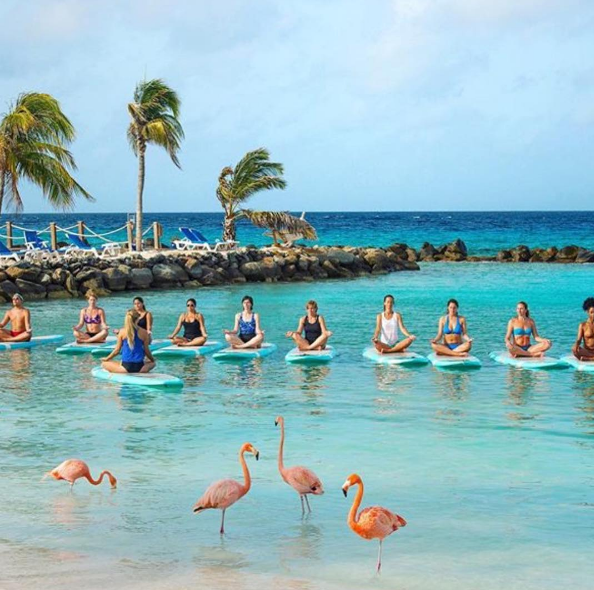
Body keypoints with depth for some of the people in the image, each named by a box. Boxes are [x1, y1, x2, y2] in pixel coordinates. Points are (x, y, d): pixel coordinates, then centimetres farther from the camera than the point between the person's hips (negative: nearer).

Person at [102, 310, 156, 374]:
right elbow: (146, 350, 5)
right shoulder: (143, 332, -1)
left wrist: (107, 358, 19)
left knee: (104, 364, 19)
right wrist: (152, 359, 27)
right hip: (139, 367, 2)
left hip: (126, 367, -2)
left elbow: (117, 350, 1)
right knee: (152, 363, 35)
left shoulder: (122, 332, -4)